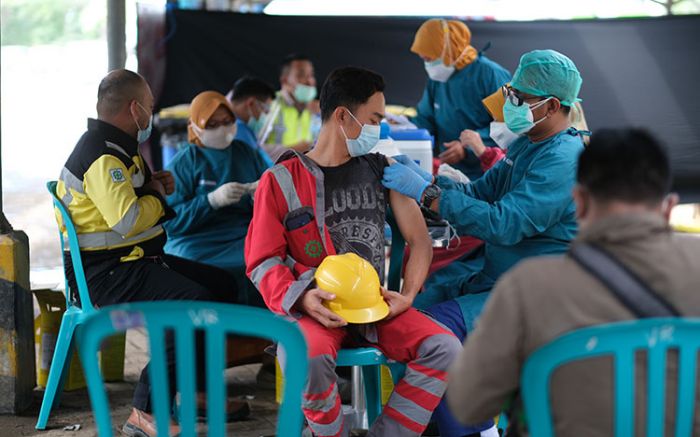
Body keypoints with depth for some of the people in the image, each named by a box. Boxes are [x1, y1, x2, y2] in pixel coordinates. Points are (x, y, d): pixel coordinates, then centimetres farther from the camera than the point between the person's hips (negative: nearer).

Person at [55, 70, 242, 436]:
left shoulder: (115, 146, 16)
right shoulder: (102, 156, -19)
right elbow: (127, 220, -30)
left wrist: (156, 185, 10)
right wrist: (158, 196, -10)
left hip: (134, 261, 11)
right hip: (106, 274, -11)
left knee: (222, 285, 14)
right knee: (196, 303, -29)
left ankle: (195, 391, 18)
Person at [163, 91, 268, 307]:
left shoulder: (247, 153, 18)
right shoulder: (183, 163, 7)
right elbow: (171, 221, -3)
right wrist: (213, 200, -16)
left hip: (245, 238, 4)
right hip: (199, 246, -3)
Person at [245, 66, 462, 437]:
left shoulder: (380, 170, 13)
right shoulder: (282, 181, 1)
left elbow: (419, 240, 12)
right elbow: (262, 260, 0)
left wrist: (407, 295, -6)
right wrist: (300, 297, -20)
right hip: (315, 308, -4)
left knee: (444, 348, -22)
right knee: (307, 358, -38)